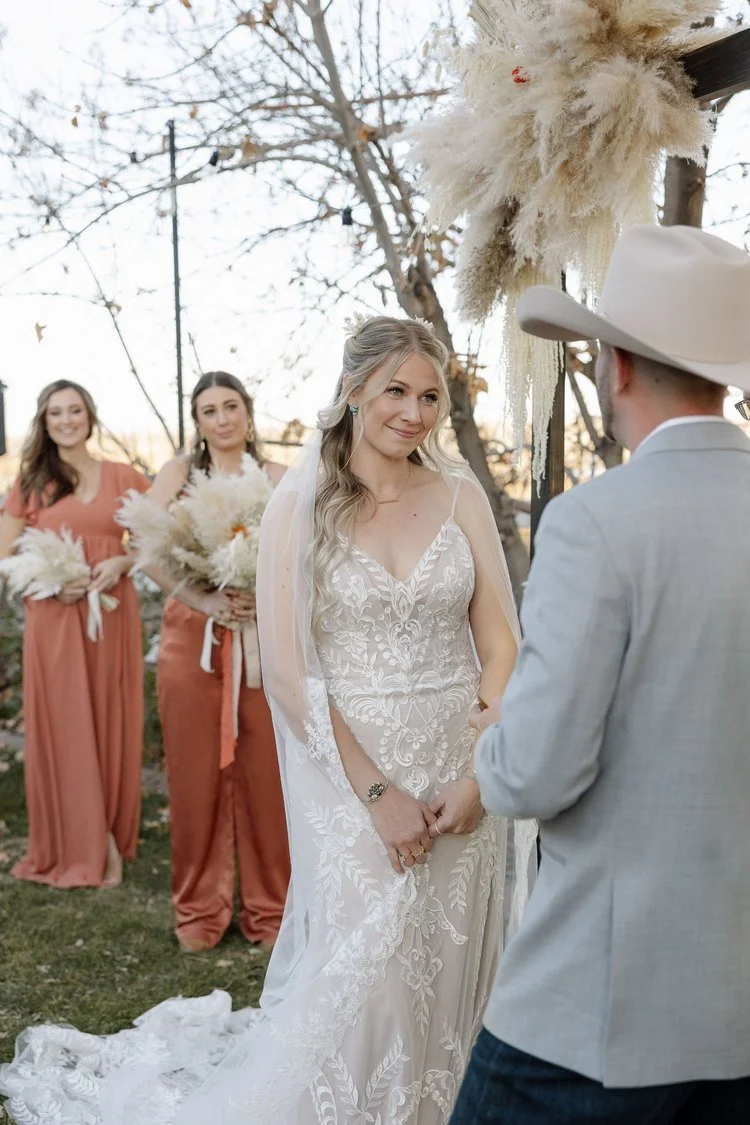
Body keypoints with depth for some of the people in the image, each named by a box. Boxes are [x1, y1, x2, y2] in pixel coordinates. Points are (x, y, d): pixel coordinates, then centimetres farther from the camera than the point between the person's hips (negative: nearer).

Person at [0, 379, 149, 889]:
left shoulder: (124, 477, 7)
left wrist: (121, 563, -10)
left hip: (112, 614, 1)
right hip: (52, 618, 0)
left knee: (110, 725, 5)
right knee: (63, 728, 2)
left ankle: (109, 842, 19)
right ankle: (74, 846, 14)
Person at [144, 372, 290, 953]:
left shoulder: (278, 478, 7)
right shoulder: (179, 473, 6)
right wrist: (203, 599, -17)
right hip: (192, 638, 0)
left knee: (265, 772, 2)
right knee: (197, 773, 5)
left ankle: (269, 906, 19)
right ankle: (200, 910, 21)